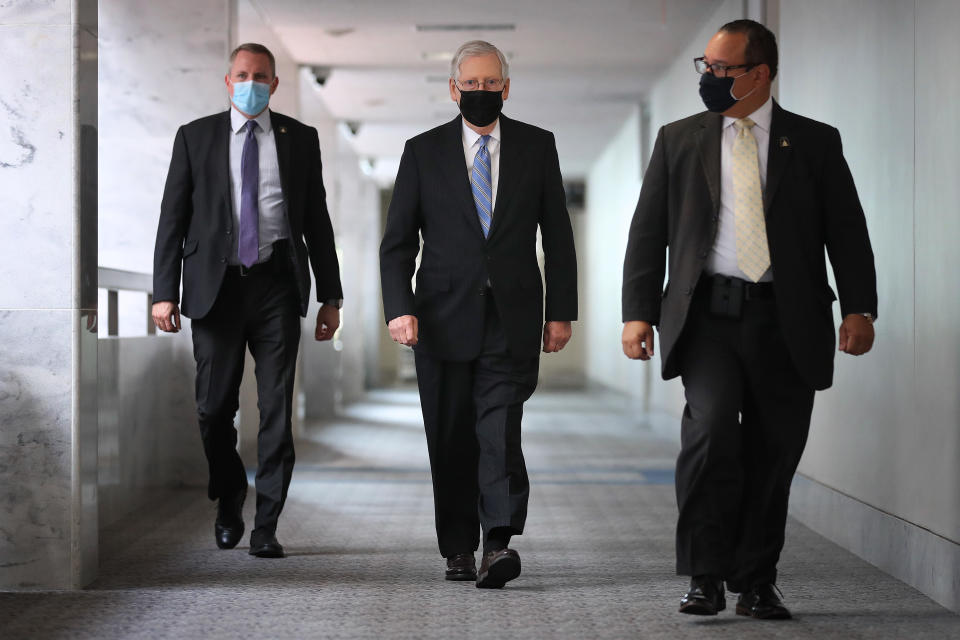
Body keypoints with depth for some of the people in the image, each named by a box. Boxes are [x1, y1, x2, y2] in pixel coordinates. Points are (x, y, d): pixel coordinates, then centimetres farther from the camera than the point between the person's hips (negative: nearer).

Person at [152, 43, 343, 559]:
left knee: (277, 409, -2)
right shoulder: (196, 137, 7)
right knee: (214, 407, 3)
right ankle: (228, 503, 28)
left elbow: (317, 220, 10)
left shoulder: (300, 139, 9)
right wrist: (165, 292, -4)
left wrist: (330, 296, 6)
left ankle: (266, 527, 5)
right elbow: (172, 218, 5)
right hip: (216, 285, 0)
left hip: (277, 286, 0)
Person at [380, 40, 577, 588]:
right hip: (444, 317, 1)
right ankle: (459, 548, 16)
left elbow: (558, 236, 9)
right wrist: (399, 307, -9)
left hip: (512, 319, -1)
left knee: (500, 430, -14)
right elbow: (398, 241, 4)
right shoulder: (423, 152, 6)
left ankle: (500, 543, -21)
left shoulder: (537, 147, 7)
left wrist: (561, 311, 3)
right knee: (451, 437, 5)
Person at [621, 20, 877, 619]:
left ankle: (757, 582, 20)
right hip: (708, 314, 0)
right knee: (711, 424, -21)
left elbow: (847, 231, 4)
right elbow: (649, 231, 10)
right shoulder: (679, 140, 11)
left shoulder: (815, 142, 7)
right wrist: (639, 311, 1)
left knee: (773, 456, 4)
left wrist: (859, 308, -9)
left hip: (786, 322, 1)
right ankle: (706, 576, -11)